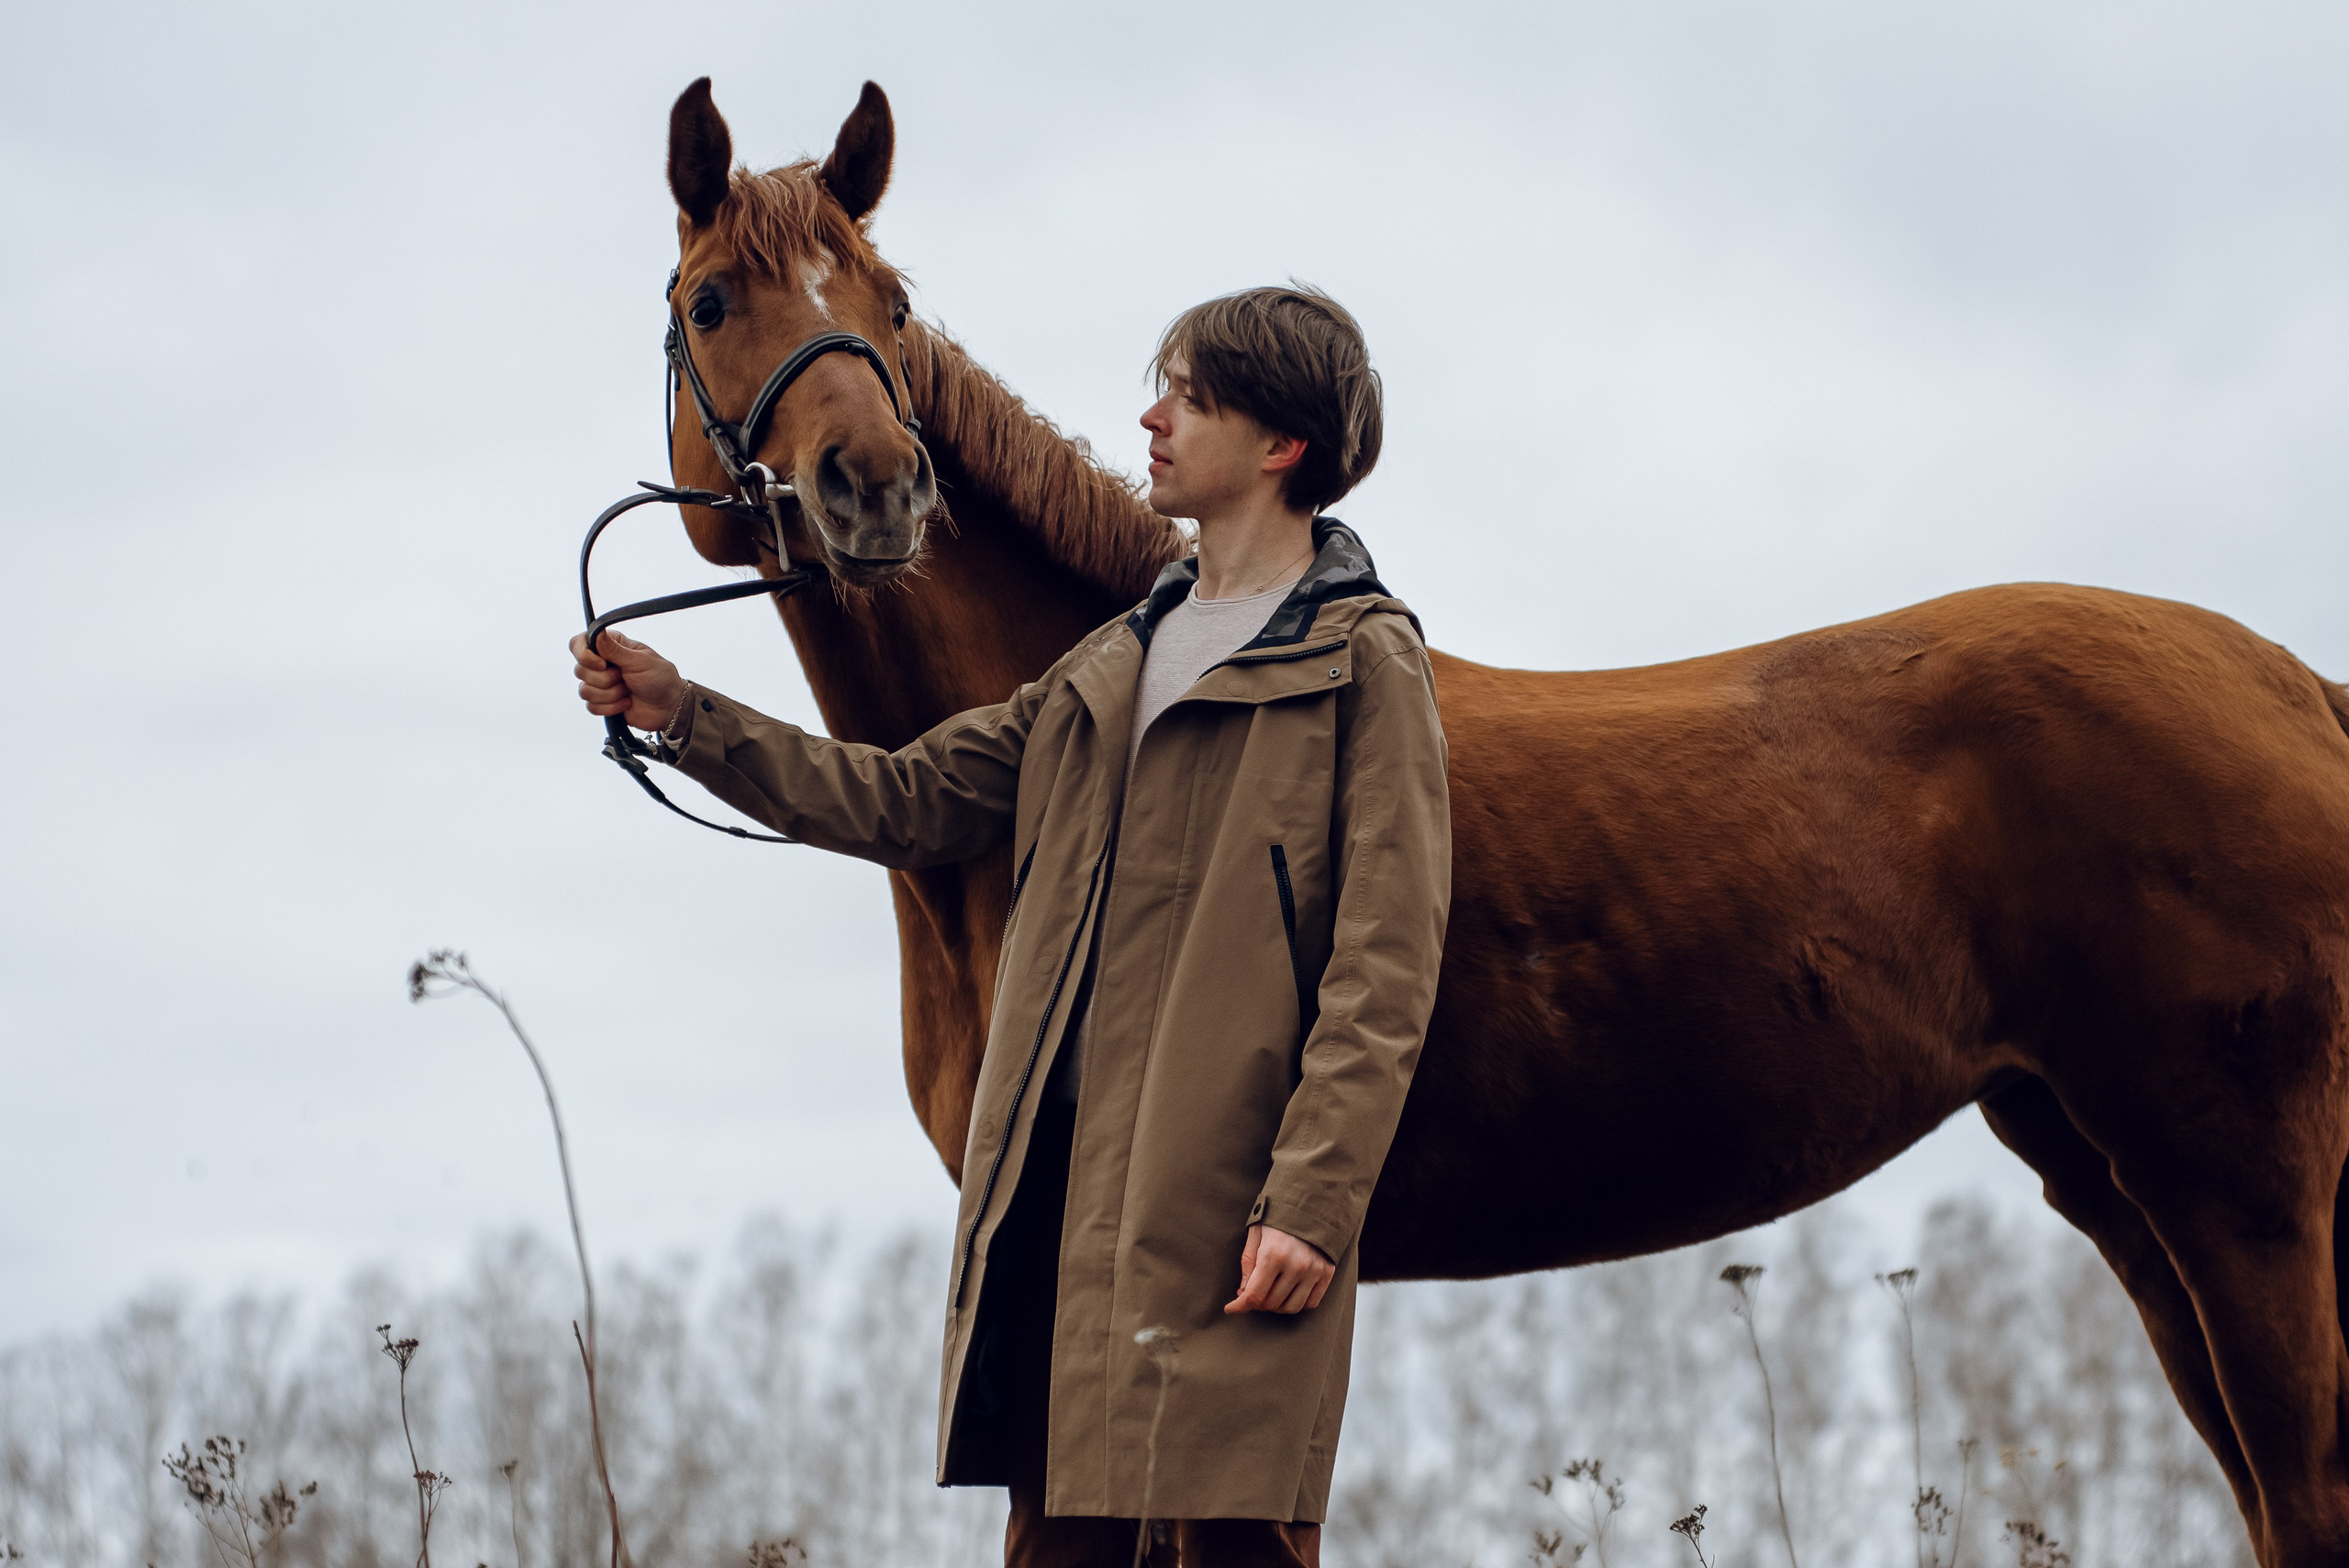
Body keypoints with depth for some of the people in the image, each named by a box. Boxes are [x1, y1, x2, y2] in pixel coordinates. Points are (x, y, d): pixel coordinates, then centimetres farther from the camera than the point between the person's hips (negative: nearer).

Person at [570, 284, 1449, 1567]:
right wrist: (683, 718, 14)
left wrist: (1311, 1205, -18)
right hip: (1063, 1176, 8)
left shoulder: (1363, 663, -3)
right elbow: (908, 800, 22)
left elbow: (1384, 969, -10)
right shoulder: (1115, 664, 21)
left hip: (1222, 1201, -7)